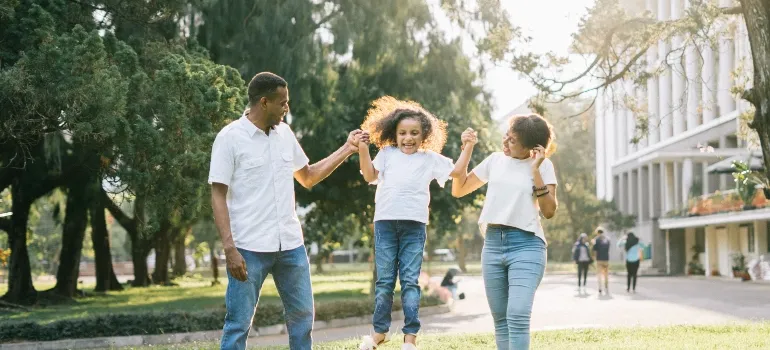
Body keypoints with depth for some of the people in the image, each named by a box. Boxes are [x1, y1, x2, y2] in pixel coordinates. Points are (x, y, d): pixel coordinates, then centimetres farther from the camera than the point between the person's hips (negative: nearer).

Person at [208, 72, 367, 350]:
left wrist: (346, 149, 15)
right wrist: (229, 247, -18)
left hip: (290, 244, 6)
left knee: (302, 314, 12)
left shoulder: (285, 133, 9)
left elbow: (308, 178, 21)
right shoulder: (230, 138, -9)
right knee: (239, 322, -1)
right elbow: (218, 196, -10)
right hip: (249, 247, -6)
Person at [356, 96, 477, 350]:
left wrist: (467, 146, 3)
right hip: (385, 222, 1)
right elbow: (369, 176, 4)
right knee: (384, 280, 6)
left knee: (410, 281, -3)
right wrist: (363, 149, -6)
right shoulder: (387, 153, 14)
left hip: (414, 225, -1)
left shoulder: (430, 158, 12)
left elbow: (457, 171, 11)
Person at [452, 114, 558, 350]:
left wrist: (535, 171, -12)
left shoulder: (543, 166, 0)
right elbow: (458, 190, 17)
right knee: (501, 320, 8)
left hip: (526, 245, -5)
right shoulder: (495, 160, 11)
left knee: (517, 316, -20)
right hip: (492, 244, 5)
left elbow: (549, 211, -7)